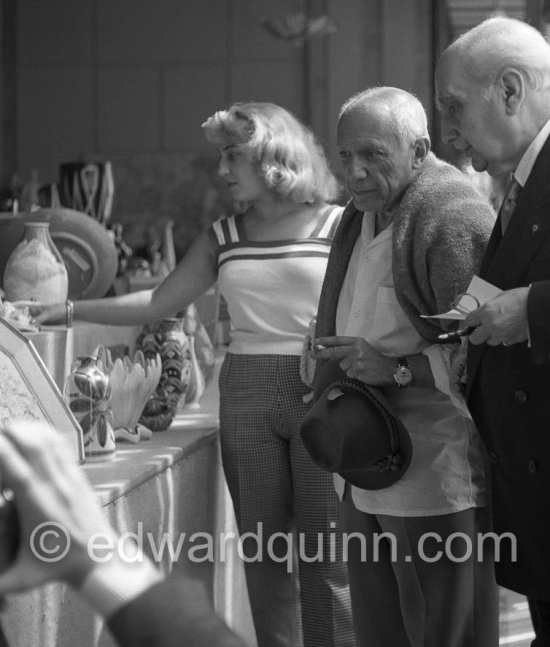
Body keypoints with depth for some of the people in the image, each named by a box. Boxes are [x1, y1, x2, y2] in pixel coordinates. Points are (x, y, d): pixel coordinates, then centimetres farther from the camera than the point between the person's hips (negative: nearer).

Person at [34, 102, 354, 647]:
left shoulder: (339, 226, -1)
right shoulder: (223, 238, 11)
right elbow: (158, 304, 12)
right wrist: (71, 310, 6)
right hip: (246, 396, 4)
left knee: (326, 549, -3)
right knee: (262, 547, 6)